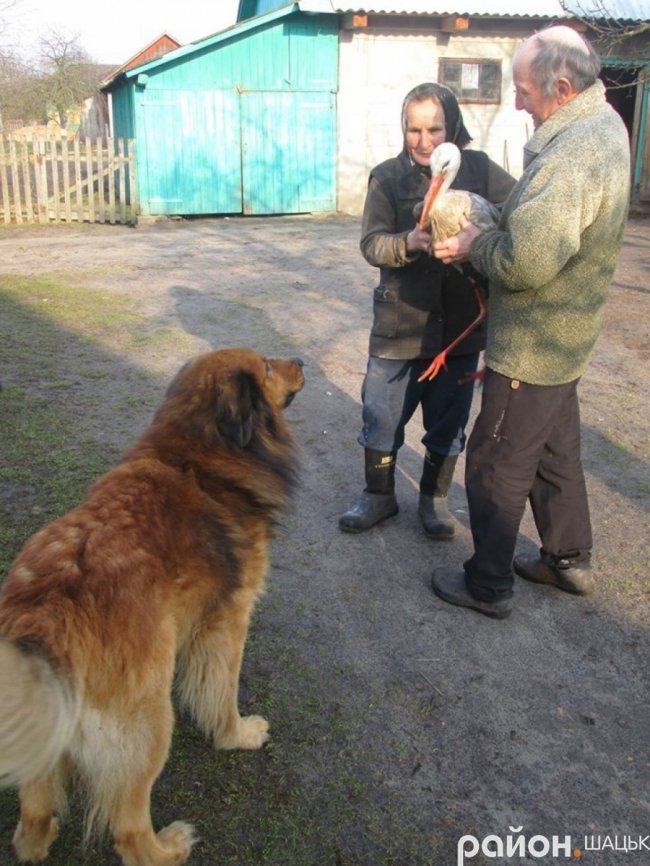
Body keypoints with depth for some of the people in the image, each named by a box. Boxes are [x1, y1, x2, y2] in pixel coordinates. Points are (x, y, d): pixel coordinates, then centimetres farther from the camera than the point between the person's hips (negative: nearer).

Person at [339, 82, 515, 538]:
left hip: (460, 324, 1)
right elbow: (371, 243, -9)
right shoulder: (387, 176, -3)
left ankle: (435, 498, 35)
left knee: (448, 422, 13)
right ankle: (379, 495, 31)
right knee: (381, 415, 8)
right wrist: (409, 243, -29)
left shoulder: (480, 169, -1)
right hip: (401, 322, 0)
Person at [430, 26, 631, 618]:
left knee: (495, 468, 5)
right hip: (565, 340, 10)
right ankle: (571, 561, 39)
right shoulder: (602, 126, 7)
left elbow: (525, 262, -32)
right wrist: (487, 233, 1)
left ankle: (489, 586, 21)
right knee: (556, 454, 22)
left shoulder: (572, 157, -27)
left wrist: (475, 245, -15)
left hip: (530, 350, -10)